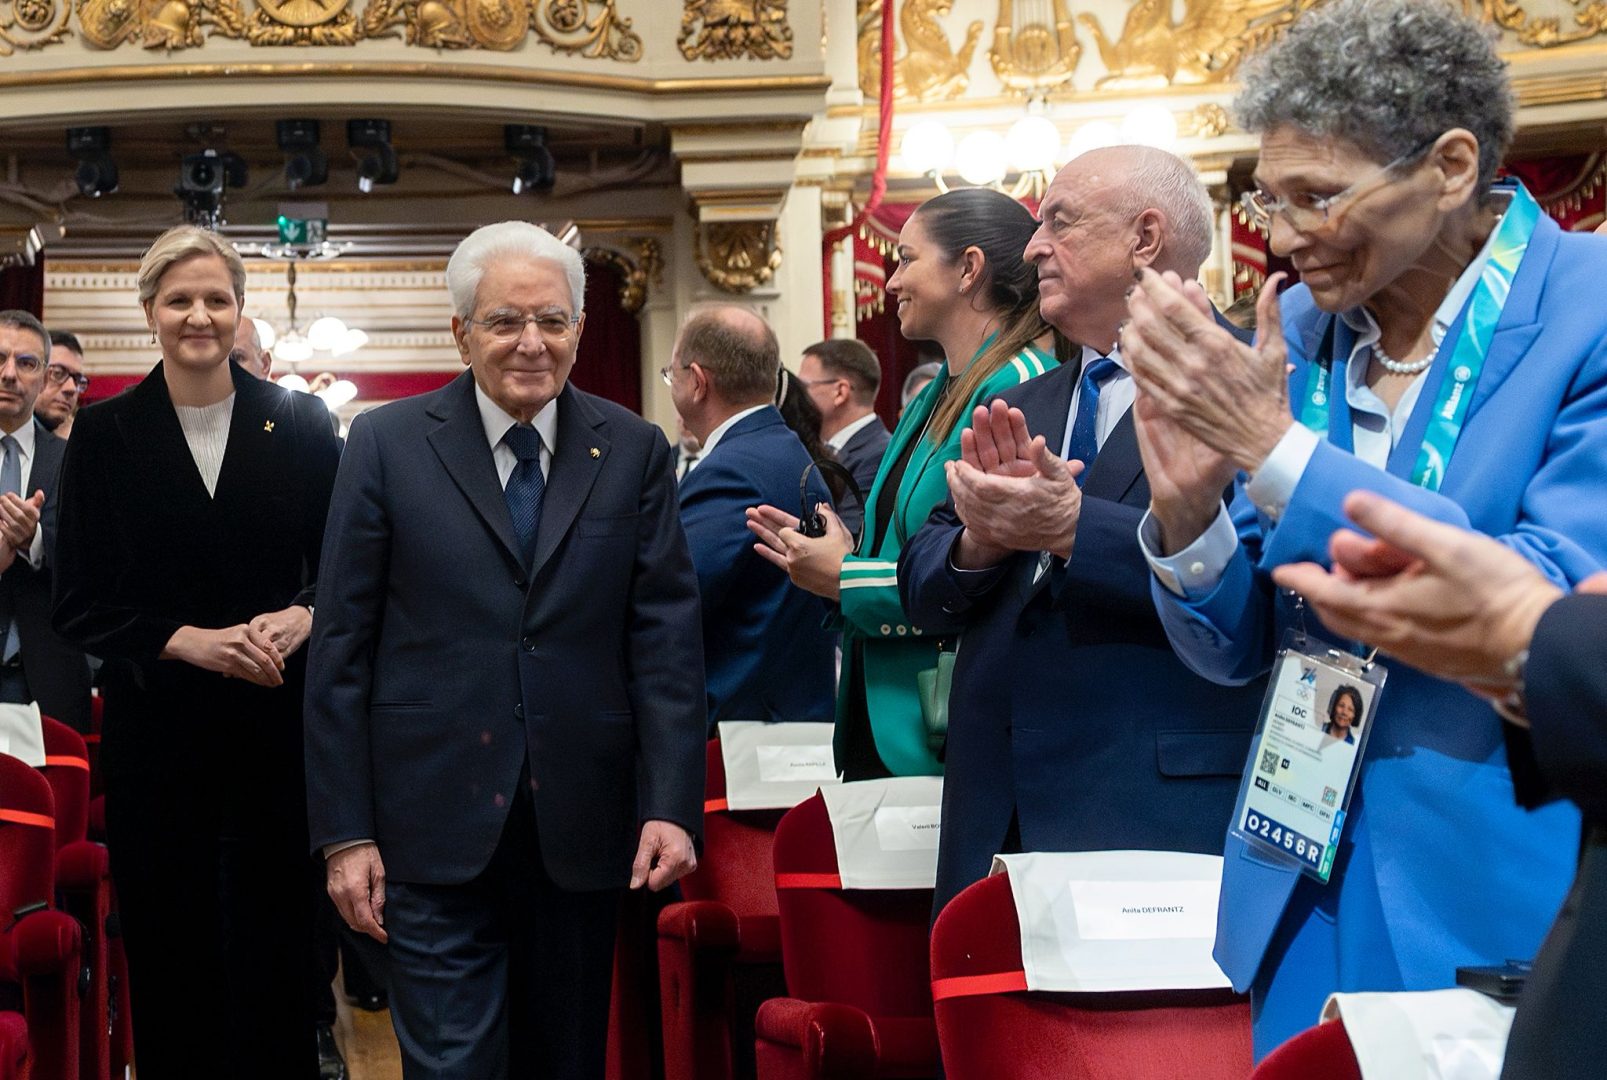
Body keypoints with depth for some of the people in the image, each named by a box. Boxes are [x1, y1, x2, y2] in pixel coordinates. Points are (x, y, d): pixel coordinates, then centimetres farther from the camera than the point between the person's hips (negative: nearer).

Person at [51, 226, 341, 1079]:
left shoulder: (298, 425, 4)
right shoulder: (104, 434, 3)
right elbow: (79, 606, 1)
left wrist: (303, 618, -15)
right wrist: (190, 641, -14)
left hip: (278, 725, 0)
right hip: (157, 729, 0)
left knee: (278, 952, 2)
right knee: (169, 955, 5)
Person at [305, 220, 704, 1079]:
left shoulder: (634, 451, 5)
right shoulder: (387, 445, 0)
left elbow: (665, 637, 2)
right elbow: (340, 649, 0)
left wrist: (673, 805, -8)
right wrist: (344, 832, -5)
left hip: (581, 825, 2)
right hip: (436, 830, -2)